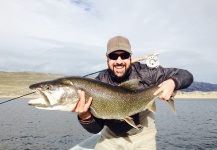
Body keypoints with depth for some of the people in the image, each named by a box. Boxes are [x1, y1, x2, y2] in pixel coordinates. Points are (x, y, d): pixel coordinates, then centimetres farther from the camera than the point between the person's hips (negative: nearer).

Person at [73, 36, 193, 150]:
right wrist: (85, 116, -39)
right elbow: (95, 128, -16)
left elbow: (186, 76, -12)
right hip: (111, 137, 1)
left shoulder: (145, 73, -19)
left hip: (142, 136, 0)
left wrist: (172, 82, -34)